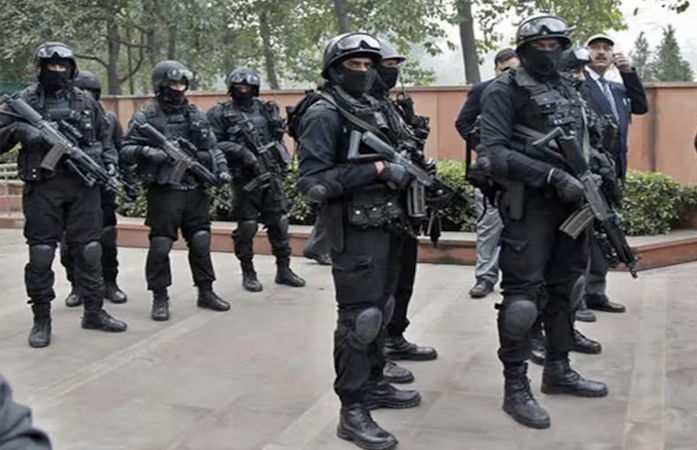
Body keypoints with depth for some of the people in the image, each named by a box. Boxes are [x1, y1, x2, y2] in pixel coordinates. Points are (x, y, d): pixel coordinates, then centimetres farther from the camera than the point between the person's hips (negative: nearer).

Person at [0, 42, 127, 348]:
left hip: (84, 186, 2)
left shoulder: (86, 102, 12)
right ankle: (41, 319, 10)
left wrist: (109, 162, 3)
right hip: (42, 187, -2)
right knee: (41, 253, 0)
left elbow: (105, 138, 20)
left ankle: (94, 312, 16)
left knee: (89, 250, 5)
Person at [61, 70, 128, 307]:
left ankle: (109, 283, 21)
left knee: (106, 240, 8)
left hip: (103, 188, 2)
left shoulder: (109, 118, 8)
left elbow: (121, 151, 10)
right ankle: (77, 286, 17)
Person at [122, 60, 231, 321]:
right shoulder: (145, 117, -2)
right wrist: (147, 153, -22)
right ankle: (160, 298, 11)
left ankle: (206, 292, 21)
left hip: (195, 190, 4)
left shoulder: (196, 115, 11)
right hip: (164, 192, -4)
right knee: (161, 245, -1)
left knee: (201, 242, 9)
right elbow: (126, 150, -4)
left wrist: (221, 170, 1)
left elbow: (212, 147, 15)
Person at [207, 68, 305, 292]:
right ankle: (248, 273, 15)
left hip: (272, 175, 4)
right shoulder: (221, 113, 0)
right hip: (245, 178, -4)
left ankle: (284, 269, 17)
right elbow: (214, 143, -8)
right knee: (246, 226, 2)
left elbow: (277, 136, 21)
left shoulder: (265, 108, 12)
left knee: (279, 222, 6)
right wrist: (240, 151, -19)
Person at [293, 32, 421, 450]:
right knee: (360, 317, -7)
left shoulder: (375, 109, 14)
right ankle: (353, 411, 1)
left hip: (387, 226, 9)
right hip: (356, 231, -9)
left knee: (381, 310, 17)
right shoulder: (323, 114, -12)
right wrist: (374, 171, -23)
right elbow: (313, 183, -21)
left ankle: (374, 384, 32)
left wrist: (407, 170, 6)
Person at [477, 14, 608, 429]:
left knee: (564, 289, 15)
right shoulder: (505, 92, -8)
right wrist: (552, 174, -24)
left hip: (570, 205, 8)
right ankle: (516, 387, 3)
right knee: (523, 296, -6)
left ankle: (558, 370, 29)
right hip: (529, 207, -8)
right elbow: (492, 153, -20)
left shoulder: (570, 92, 15)